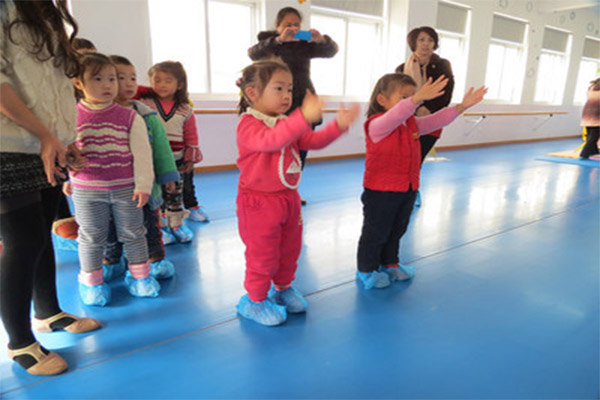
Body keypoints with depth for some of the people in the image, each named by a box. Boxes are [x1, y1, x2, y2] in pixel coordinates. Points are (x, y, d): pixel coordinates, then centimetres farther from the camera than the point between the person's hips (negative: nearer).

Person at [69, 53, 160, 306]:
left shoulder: (130, 117, -4)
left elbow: (142, 152, -4)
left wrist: (143, 184, -7)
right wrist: (65, 178, 8)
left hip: (126, 188, 0)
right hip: (87, 191, 0)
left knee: (133, 234, 11)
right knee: (91, 238, 11)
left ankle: (139, 275, 29)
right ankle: (91, 281, 30)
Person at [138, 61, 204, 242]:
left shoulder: (185, 110, 2)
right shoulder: (144, 104, -4)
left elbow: (191, 136, 8)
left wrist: (190, 158, 6)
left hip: (176, 161, 2)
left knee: (175, 194, 13)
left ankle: (176, 223, 28)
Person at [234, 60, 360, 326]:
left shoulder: (288, 124, 10)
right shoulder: (248, 124, -18)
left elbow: (313, 141, 8)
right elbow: (270, 140, -39)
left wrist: (339, 125, -7)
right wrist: (305, 117, -50)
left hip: (288, 197, 8)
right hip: (259, 202, -8)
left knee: (289, 249, 19)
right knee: (262, 254, 3)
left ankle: (283, 288, 41)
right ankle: (254, 300, 24)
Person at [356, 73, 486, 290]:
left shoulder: (413, 123, 8)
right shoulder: (377, 125, -18)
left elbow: (436, 120, 8)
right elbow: (394, 117, -38)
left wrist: (461, 106, -5)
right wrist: (418, 98, -51)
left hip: (407, 189, 8)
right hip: (380, 191, -8)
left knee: (396, 231, 21)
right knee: (375, 233, 5)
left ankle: (389, 264, 40)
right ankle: (366, 270, 22)